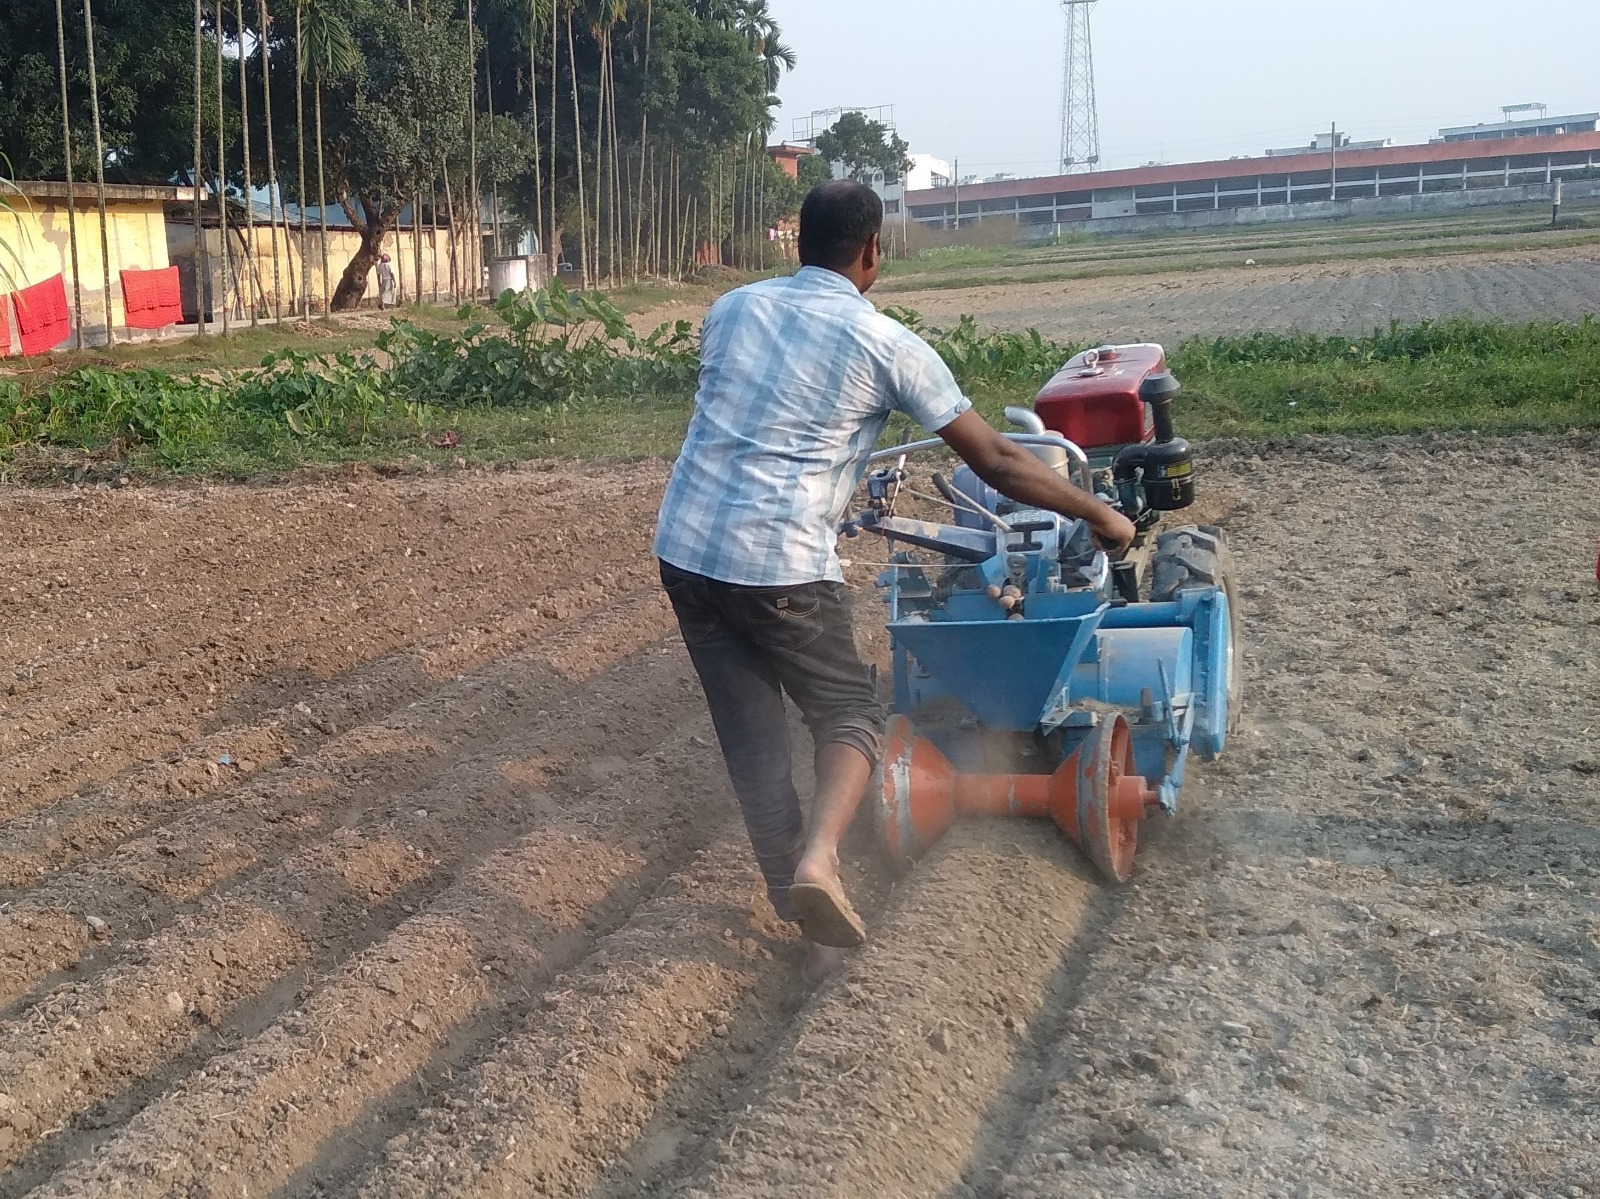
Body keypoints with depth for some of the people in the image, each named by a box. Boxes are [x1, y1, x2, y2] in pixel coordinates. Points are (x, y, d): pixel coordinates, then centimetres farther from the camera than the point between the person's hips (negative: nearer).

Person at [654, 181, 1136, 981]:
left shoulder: (732, 309, 11)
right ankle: (818, 857, -12)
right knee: (849, 711, 15)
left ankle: (806, 920, 20)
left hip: (684, 549, 5)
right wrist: (1099, 515, 14)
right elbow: (996, 463, 1)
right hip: (780, 568, -5)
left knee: (751, 737, 14)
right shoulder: (886, 344, -2)